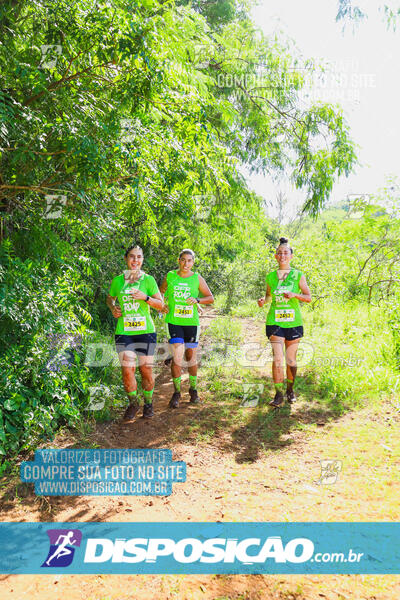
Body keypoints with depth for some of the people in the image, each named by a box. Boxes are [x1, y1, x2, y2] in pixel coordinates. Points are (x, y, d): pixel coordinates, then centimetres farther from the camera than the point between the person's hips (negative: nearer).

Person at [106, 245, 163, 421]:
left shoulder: (148, 280, 1)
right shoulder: (117, 280, 6)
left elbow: (160, 304, 1)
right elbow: (109, 298, 24)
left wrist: (145, 297, -16)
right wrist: (113, 309, 2)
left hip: (145, 331, -1)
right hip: (123, 332, 1)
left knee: (146, 370, 4)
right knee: (127, 370, -6)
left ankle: (148, 403, 28)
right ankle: (133, 403, 19)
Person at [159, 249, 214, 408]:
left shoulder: (197, 278, 2)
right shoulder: (170, 276, 3)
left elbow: (211, 298, 5)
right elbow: (160, 292, 19)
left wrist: (197, 300, -13)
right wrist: (161, 304, 1)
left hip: (192, 322, 1)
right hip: (174, 321, -1)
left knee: (191, 356, 9)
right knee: (177, 355, -12)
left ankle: (193, 389, 29)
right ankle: (176, 392, 2)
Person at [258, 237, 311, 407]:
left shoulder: (298, 275, 2)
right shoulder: (270, 276, 6)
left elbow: (308, 297, 4)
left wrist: (295, 294, -15)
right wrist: (263, 300, -3)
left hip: (293, 323, 0)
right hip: (274, 322, 0)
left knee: (291, 360, 8)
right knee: (277, 358, -11)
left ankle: (290, 390, 29)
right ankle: (278, 395, -4)